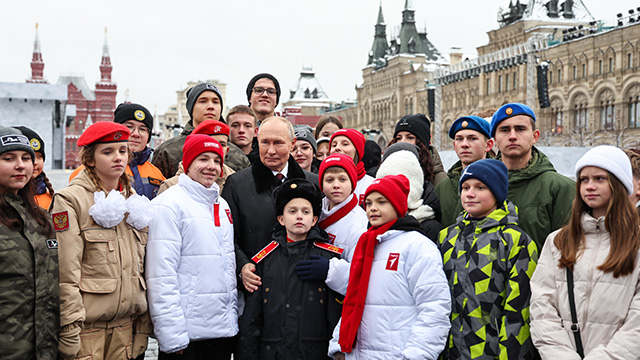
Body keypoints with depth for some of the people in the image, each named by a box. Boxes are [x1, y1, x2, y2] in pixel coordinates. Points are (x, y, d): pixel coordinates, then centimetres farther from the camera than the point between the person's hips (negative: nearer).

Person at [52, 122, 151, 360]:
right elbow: (65, 274, -12)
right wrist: (69, 331, -15)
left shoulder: (134, 201, 12)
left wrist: (145, 320, 12)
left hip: (128, 326, 5)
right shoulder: (69, 201, -7)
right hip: (87, 327, -5)